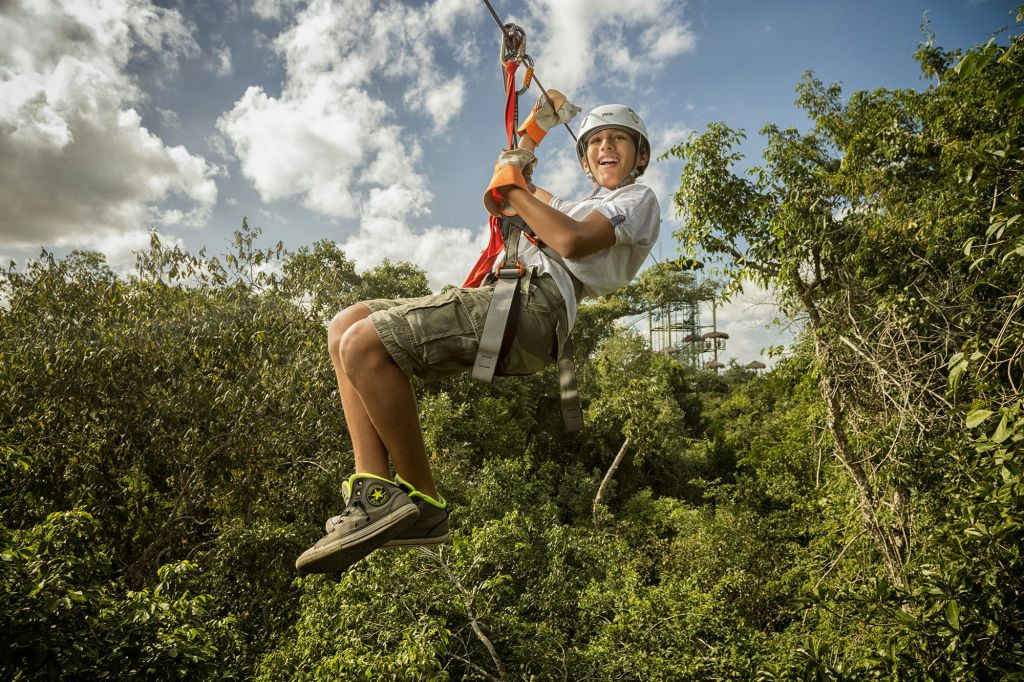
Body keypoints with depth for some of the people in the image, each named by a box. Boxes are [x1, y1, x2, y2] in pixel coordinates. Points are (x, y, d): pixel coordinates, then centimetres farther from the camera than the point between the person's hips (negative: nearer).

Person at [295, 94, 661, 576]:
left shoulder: (639, 199, 11)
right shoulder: (582, 206, 38)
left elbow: (572, 241, -11)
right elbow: (503, 199, 48)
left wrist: (514, 186, 2)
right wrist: (534, 129, 39)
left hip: (530, 306, -10)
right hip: (500, 301, 10)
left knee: (363, 344, -24)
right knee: (345, 327, -1)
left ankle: (421, 504, -13)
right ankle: (373, 488, -11)